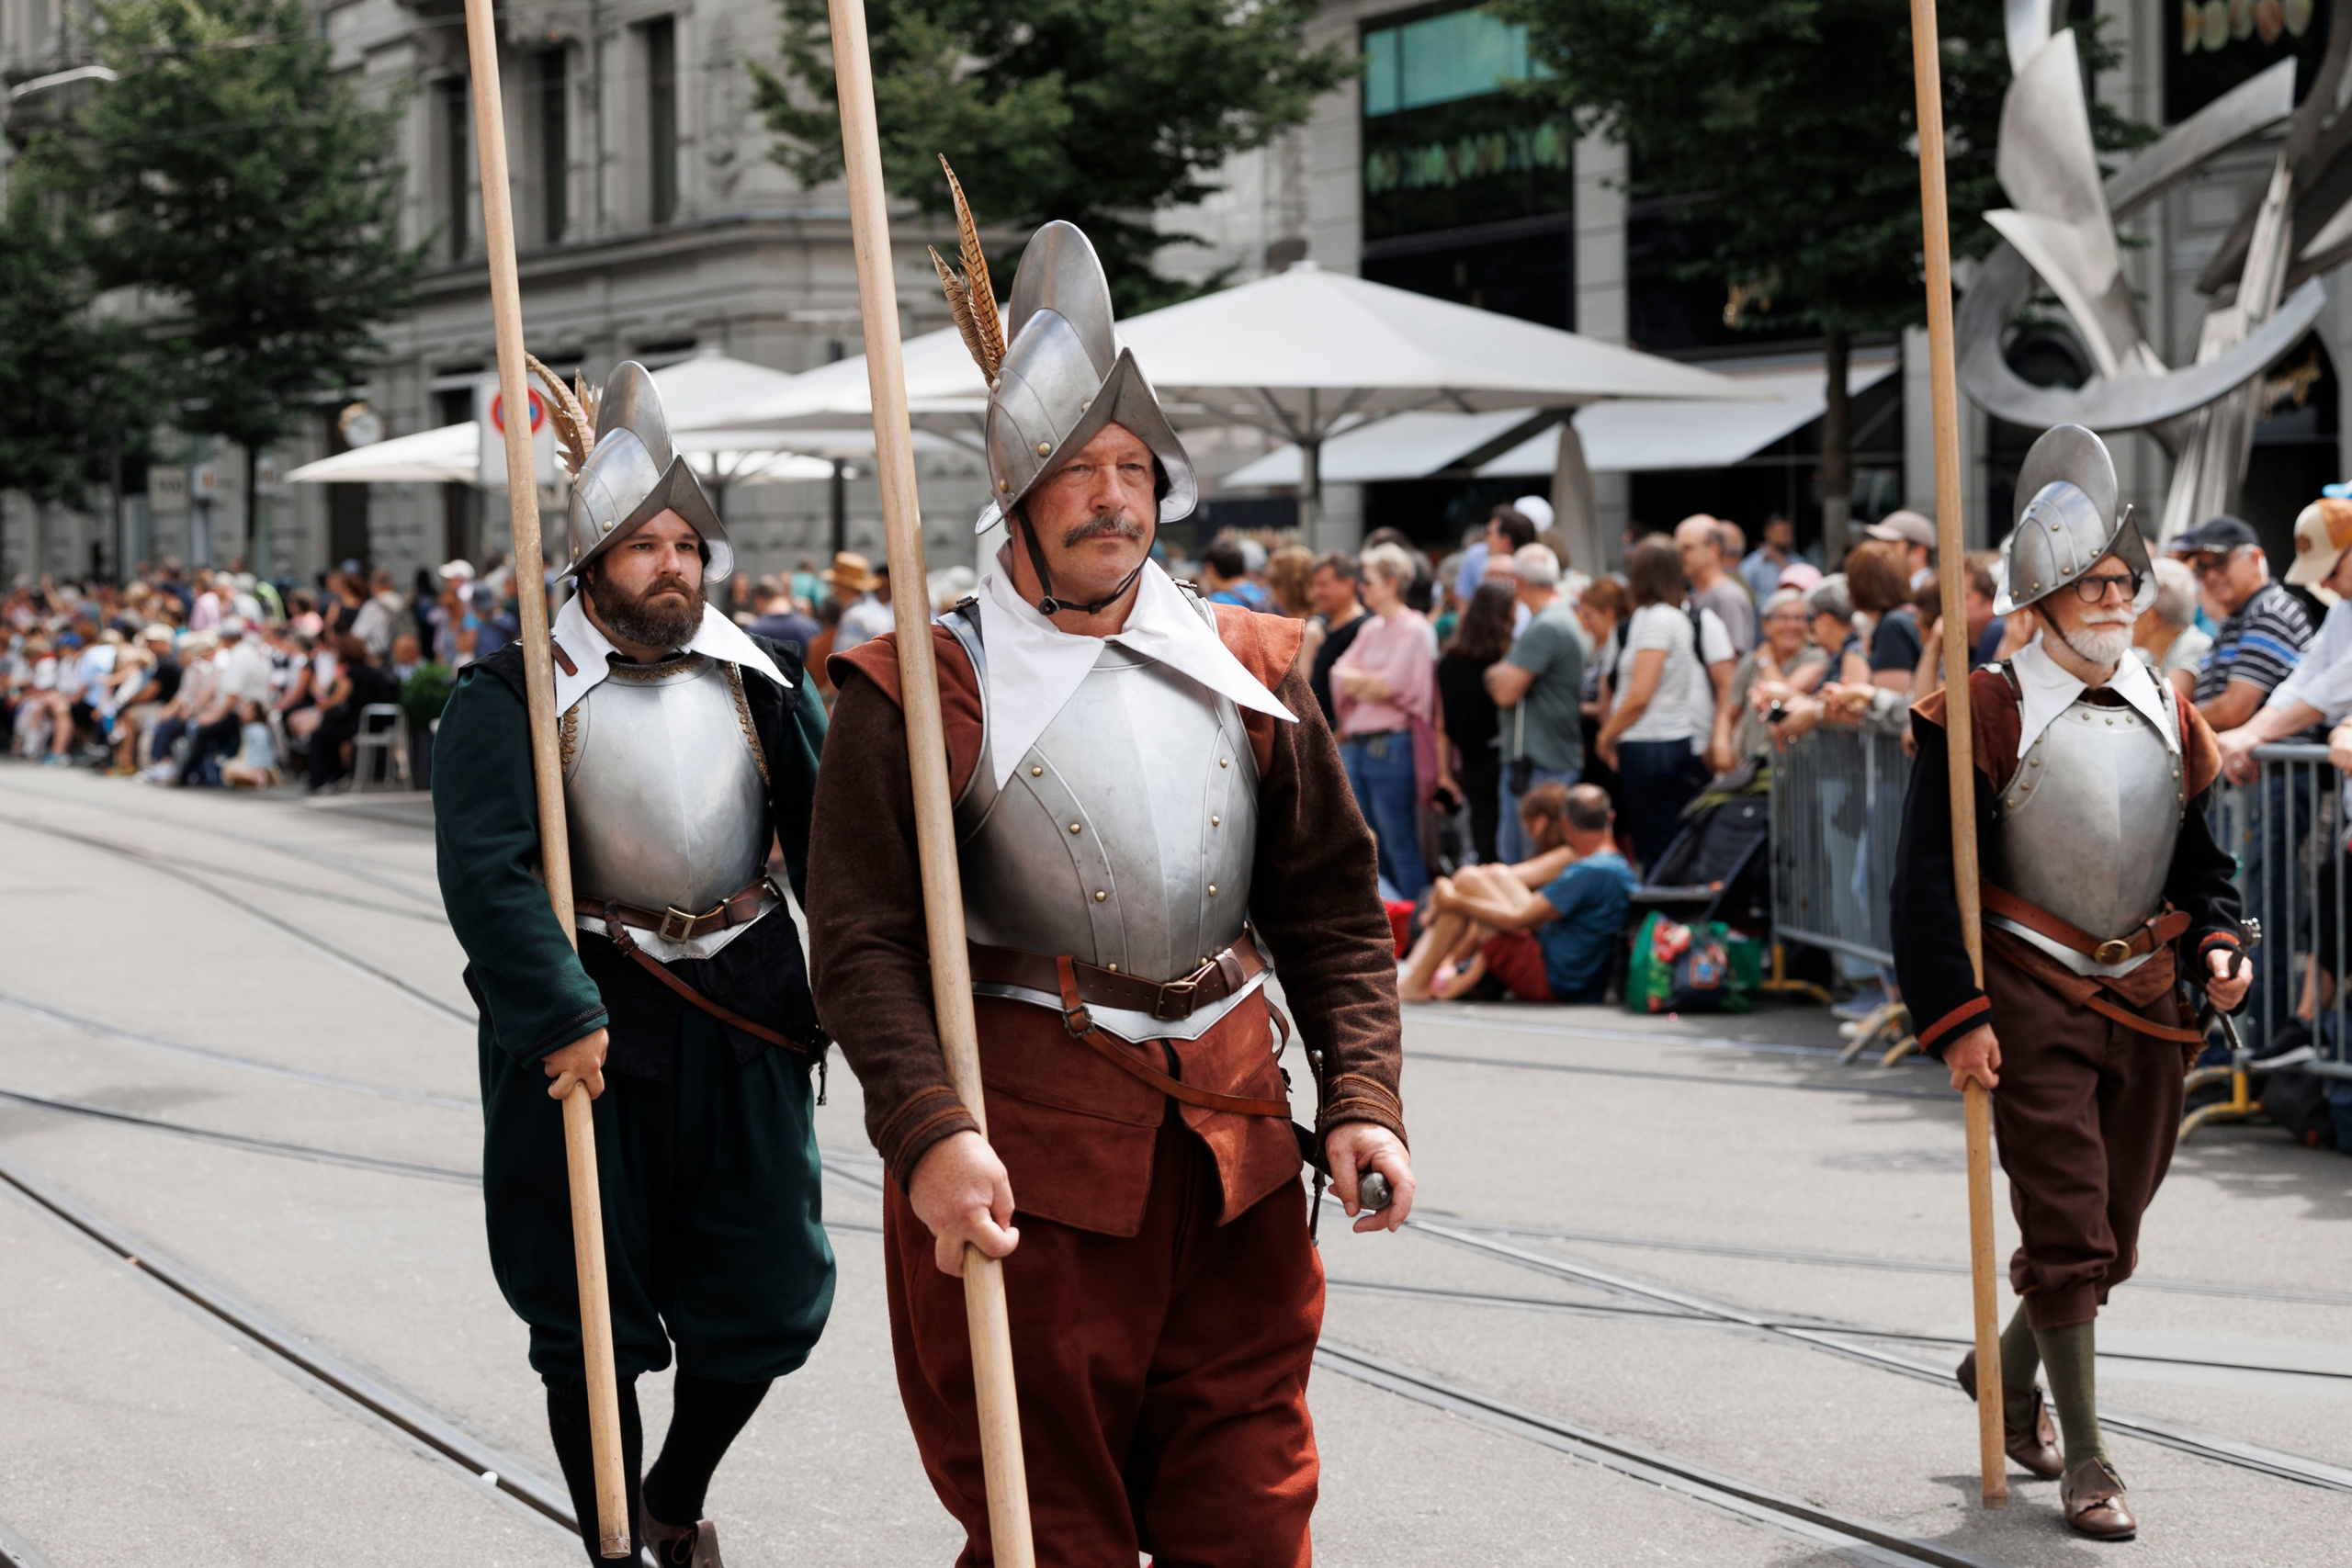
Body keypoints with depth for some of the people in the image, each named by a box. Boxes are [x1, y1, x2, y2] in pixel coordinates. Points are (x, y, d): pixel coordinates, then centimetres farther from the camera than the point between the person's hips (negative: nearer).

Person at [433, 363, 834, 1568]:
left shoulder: (760, 679, 7)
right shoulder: (514, 693, -7)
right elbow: (487, 869, -16)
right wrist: (563, 1013, -23)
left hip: (741, 1015, 4)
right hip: (591, 1023, -4)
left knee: (766, 1294, 8)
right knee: (593, 1315, 6)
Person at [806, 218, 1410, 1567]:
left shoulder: (1246, 671, 9)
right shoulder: (920, 693, -4)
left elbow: (1333, 903, 10)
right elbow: (866, 939, -10)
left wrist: (1363, 1094, -2)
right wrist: (929, 1135, -24)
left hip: (1233, 1130, 4)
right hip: (1025, 1151, -4)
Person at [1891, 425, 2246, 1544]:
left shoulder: (2169, 720, 9)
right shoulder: (1988, 714, -9)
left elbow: (2200, 860, 19)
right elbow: (1929, 875, -10)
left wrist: (2215, 944, -2)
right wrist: (1955, 1018, -15)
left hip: (2145, 1001, 6)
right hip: (2034, 1000, -6)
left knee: (2114, 1228, 14)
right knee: (2065, 1229, -8)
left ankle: (2006, 1369, 40)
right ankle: (2084, 1461, 1)